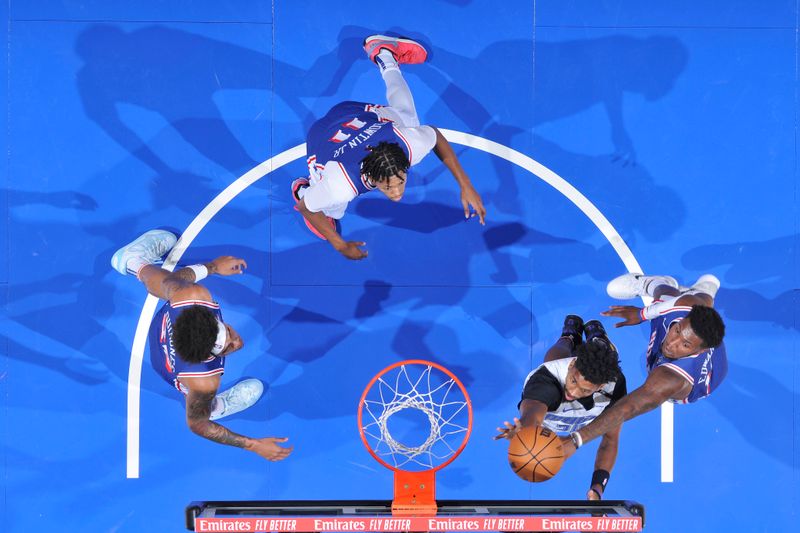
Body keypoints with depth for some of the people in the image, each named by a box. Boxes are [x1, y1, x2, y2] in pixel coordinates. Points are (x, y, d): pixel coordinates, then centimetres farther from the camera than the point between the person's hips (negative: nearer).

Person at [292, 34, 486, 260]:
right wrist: (340, 246, -19)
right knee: (332, 214, 11)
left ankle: (385, 55, 48)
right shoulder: (341, 185, -49)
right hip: (322, 139, -2)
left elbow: (437, 137, -18)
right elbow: (304, 208, -29)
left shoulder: (410, 144, -42)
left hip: (365, 114, 2)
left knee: (409, 120, 34)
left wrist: (466, 187, -19)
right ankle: (303, 188, 40)